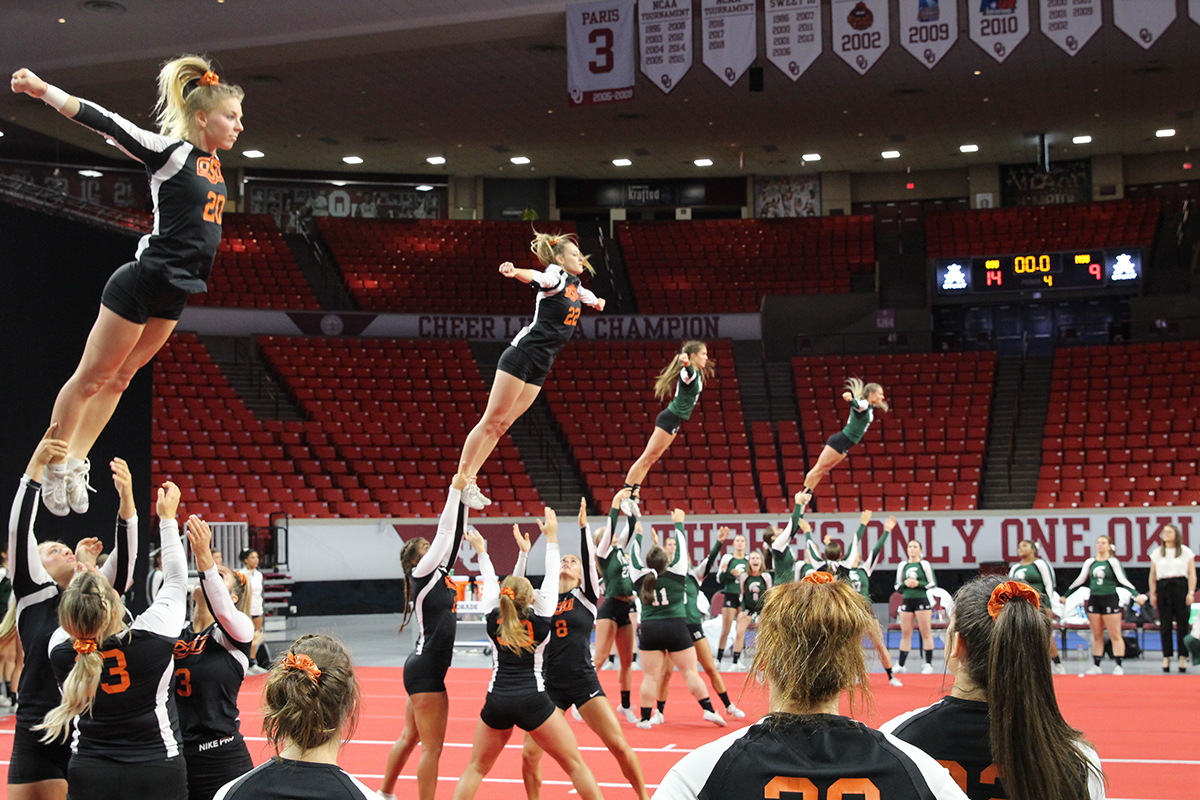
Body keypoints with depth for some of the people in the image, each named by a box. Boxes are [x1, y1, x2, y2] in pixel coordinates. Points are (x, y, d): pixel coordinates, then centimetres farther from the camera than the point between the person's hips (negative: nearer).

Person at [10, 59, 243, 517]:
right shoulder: (171, 150, -13)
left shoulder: (211, 162, 9)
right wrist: (44, 90, -30)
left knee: (120, 377, 15)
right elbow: (109, 124, -22)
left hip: (172, 297, 8)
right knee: (91, 377, 4)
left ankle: (76, 463, 25)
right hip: (142, 285, -8)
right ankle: (52, 464, 16)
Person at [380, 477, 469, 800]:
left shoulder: (439, 574, 10)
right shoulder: (422, 574, -11)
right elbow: (444, 532, -16)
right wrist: (455, 490, -13)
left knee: (410, 737, 19)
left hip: (424, 669, 9)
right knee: (432, 747, -5)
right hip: (425, 670, -9)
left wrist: (463, 500, 2)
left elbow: (454, 536, 9)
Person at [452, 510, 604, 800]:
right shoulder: (540, 618, -1)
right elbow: (551, 578, 8)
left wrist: (481, 551, 37)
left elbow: (490, 581, 22)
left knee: (475, 769, 15)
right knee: (574, 764, 5)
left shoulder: (493, 618, 5)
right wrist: (551, 538, 16)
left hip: (496, 702, 3)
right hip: (532, 700, -3)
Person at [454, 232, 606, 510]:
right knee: (491, 421, -7)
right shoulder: (555, 276, -10)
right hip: (522, 355, -8)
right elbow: (536, 277, -33)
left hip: (539, 369, 8)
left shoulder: (575, 285, 16)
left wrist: (596, 302, 59)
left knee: (502, 425, 6)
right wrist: (514, 271, -52)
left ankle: (470, 481, 7)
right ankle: (461, 480, -4)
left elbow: (588, 296, 40)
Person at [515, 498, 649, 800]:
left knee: (619, 746, -8)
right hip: (550, 685, 2)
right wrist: (524, 552, -7)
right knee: (529, 754, -6)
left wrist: (583, 526, -18)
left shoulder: (585, 596, 3)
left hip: (584, 682, -2)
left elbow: (590, 561, -9)